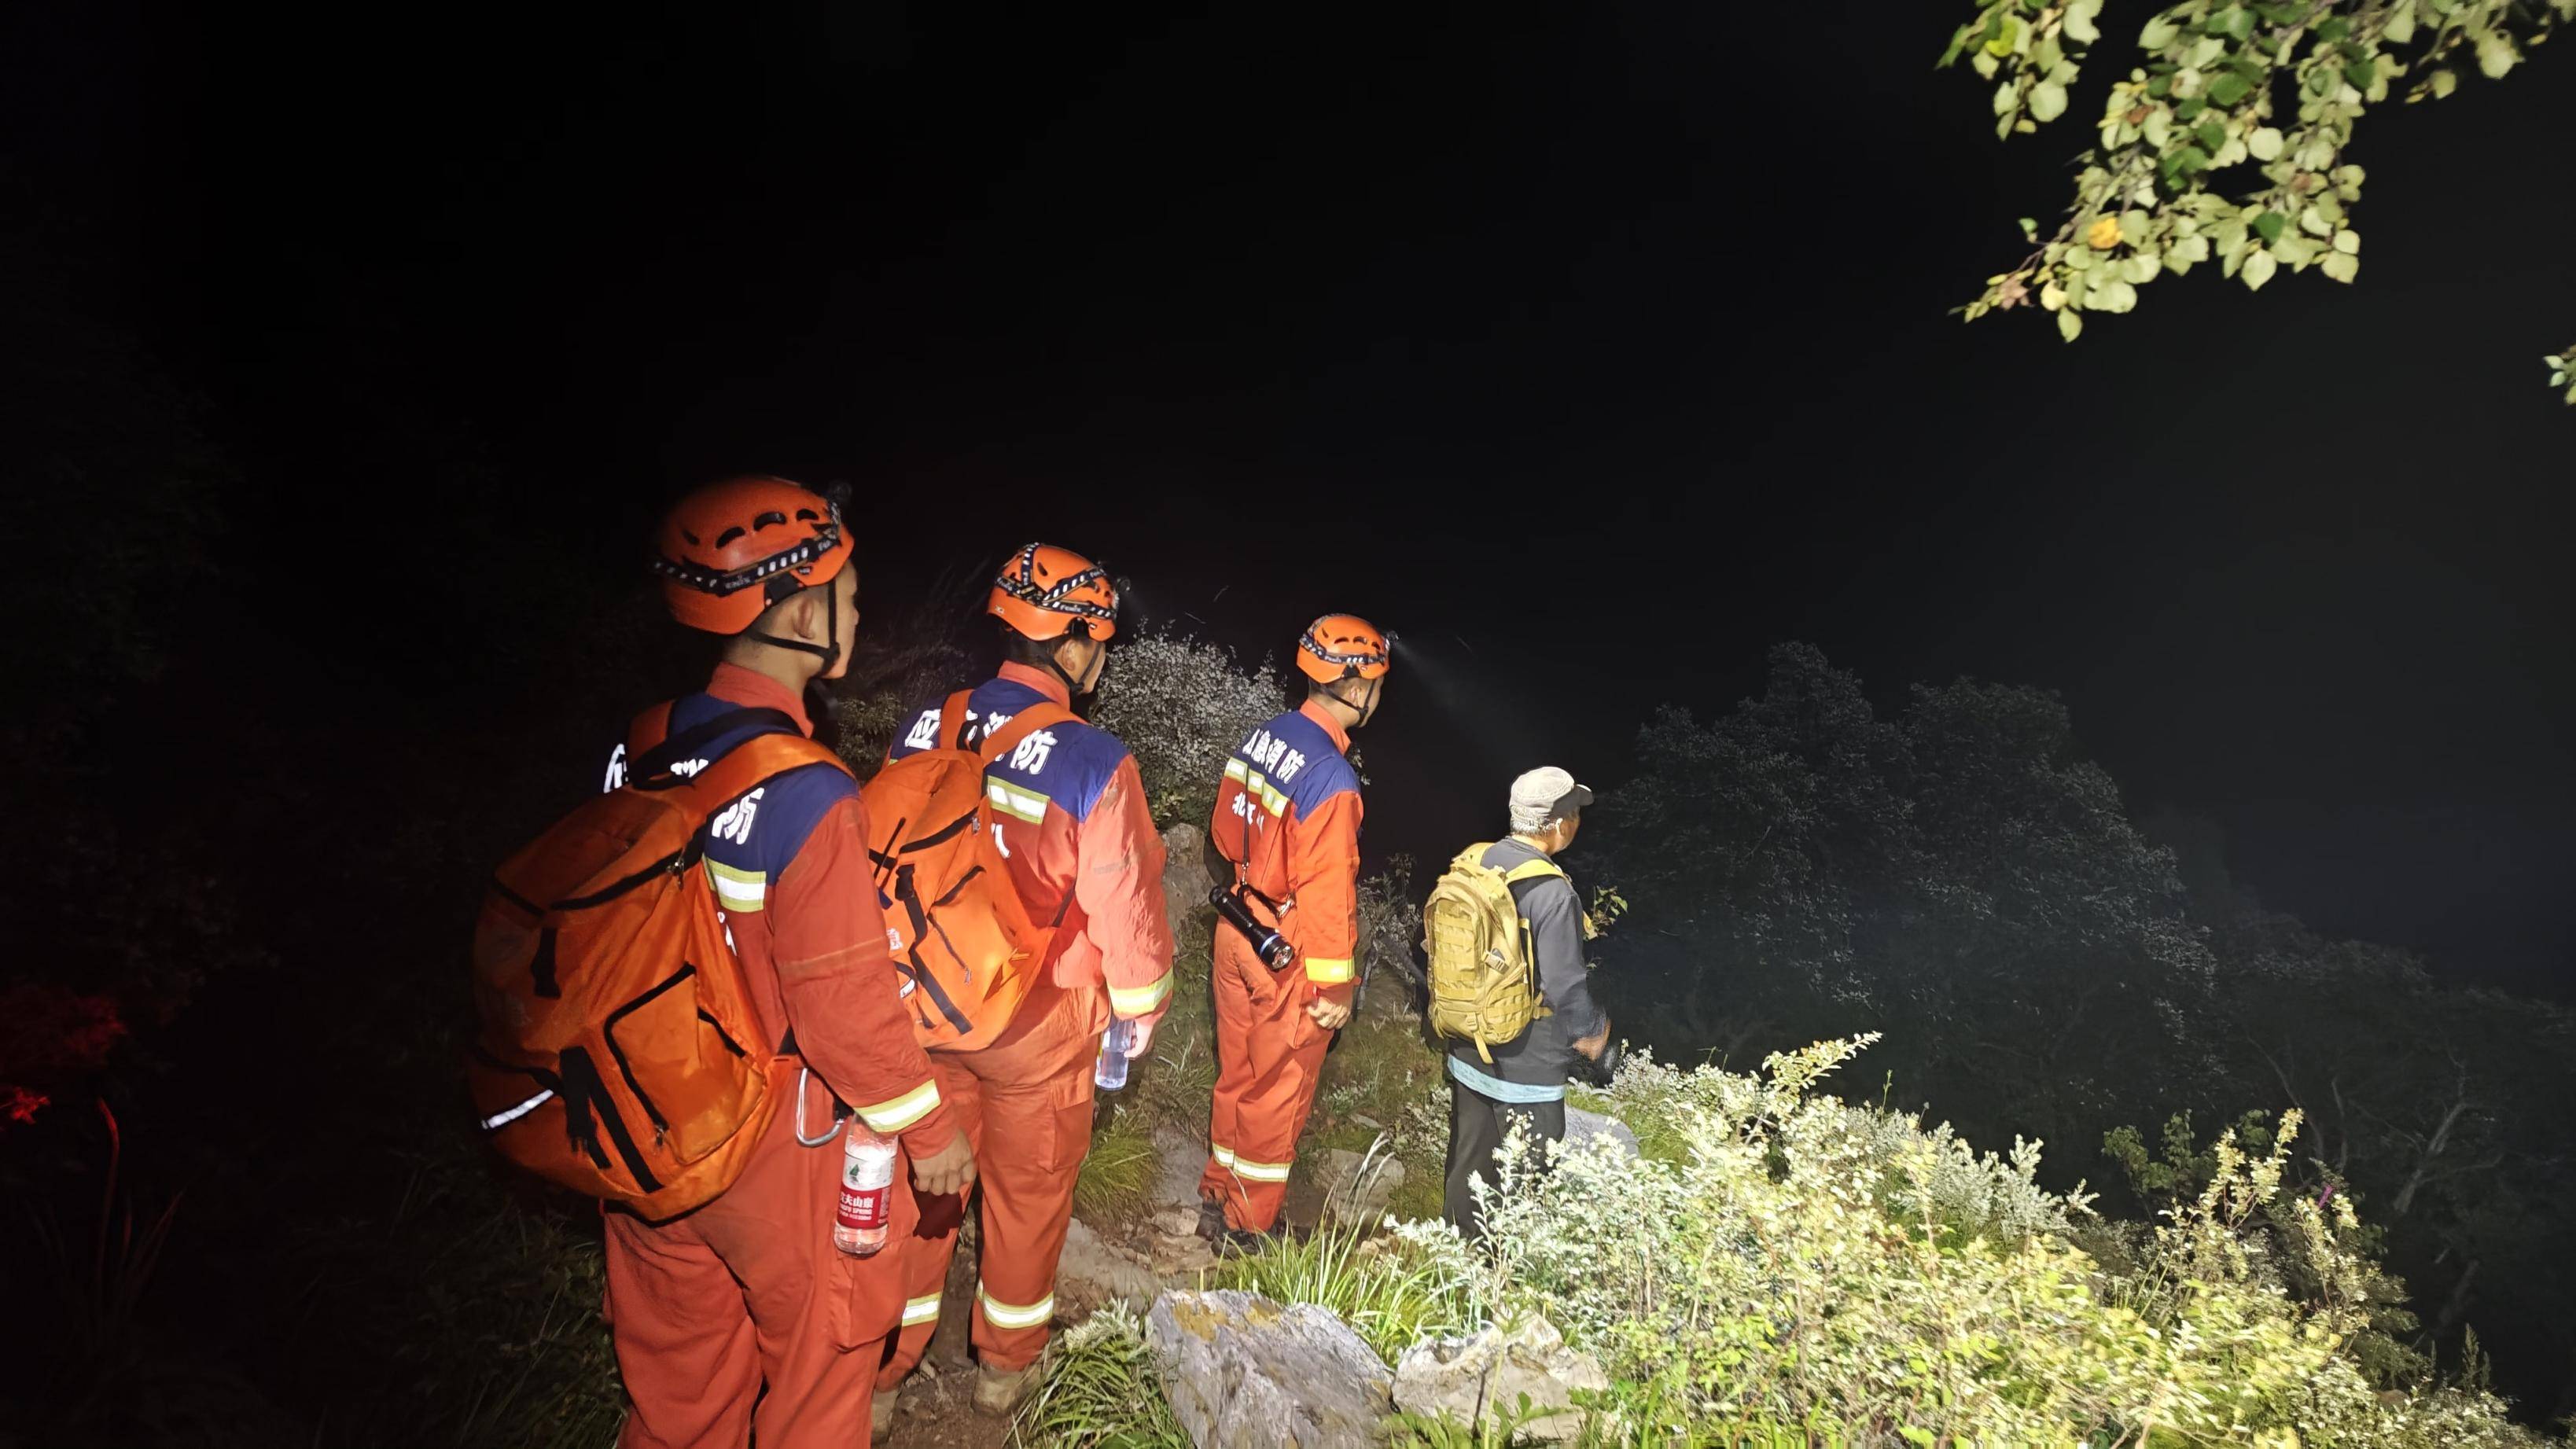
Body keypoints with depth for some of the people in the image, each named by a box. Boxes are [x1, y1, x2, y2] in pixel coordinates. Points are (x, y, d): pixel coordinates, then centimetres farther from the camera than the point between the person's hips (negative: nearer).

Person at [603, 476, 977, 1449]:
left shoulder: (638, 748, -8)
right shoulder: (806, 795, -29)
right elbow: (844, 1000, -24)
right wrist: (929, 1129, -9)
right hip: (777, 1146, -6)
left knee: (677, 1352, 26)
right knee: (819, 1340, 20)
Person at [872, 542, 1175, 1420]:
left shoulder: (924, 730, -6)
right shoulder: (1094, 763, -21)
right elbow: (1123, 902, -15)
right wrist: (1141, 1006, 3)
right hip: (1039, 1027, -4)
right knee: (1028, 1187, 18)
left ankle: (882, 1367, 36)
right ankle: (1005, 1364, 39)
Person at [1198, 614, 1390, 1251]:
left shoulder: (1259, 740, 0)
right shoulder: (1331, 777, -25)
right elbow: (1327, 892, -23)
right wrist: (1335, 987, -14)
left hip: (1237, 934, 8)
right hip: (1290, 955, -8)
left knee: (1237, 1074, 22)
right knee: (1278, 1094, 10)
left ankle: (1218, 1198, 38)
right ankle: (1247, 1228, 25)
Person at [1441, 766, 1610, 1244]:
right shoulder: (1553, 892, -25)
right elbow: (1565, 985, -21)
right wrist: (1592, 1033, -2)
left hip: (1466, 1051, 7)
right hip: (1526, 1064, -7)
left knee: (1469, 1160, 21)